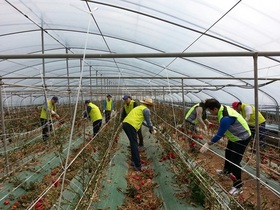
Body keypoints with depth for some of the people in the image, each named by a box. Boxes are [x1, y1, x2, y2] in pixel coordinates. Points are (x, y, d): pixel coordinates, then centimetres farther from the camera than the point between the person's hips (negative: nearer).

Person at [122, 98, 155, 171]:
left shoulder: (139, 107, 30)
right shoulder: (146, 110, 2)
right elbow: (149, 122, 7)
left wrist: (149, 127, 45)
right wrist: (152, 130, 24)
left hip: (125, 123, 9)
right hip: (131, 126, -9)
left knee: (133, 143, 21)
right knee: (134, 145, -6)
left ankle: (134, 160, 27)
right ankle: (138, 166, -4)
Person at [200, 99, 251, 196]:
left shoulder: (225, 118, -37)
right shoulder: (223, 108, -10)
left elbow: (219, 135, -28)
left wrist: (208, 144, -19)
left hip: (242, 138, -10)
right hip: (235, 136, 10)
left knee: (235, 161, -7)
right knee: (228, 154, 25)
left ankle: (238, 186, 5)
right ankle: (227, 170, 49)